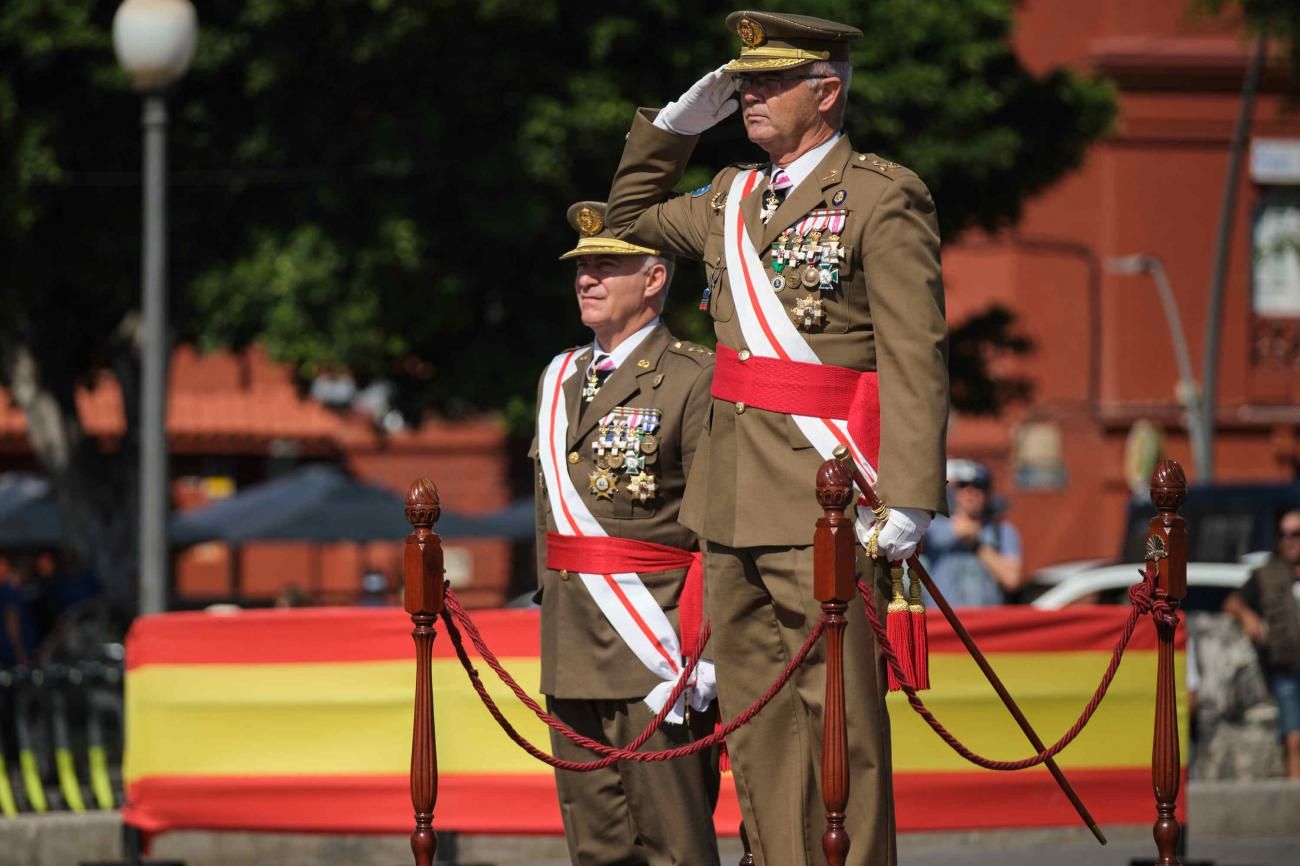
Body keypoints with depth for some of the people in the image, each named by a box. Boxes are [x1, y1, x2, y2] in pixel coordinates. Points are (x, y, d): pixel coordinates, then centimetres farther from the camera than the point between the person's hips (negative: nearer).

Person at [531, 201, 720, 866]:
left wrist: (704, 656, -17)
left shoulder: (692, 380, -7)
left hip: (655, 652, -7)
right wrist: (552, 616, 17)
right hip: (572, 651, 7)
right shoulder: (560, 380, 16)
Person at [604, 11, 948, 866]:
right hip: (732, 501, 8)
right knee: (757, 717, 9)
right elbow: (631, 218, 34)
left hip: (826, 504, -7)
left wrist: (909, 497, -19)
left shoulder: (884, 197, -6)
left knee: (839, 717, -6)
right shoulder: (733, 197, 15)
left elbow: (916, 357, -12)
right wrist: (673, 127, 19)